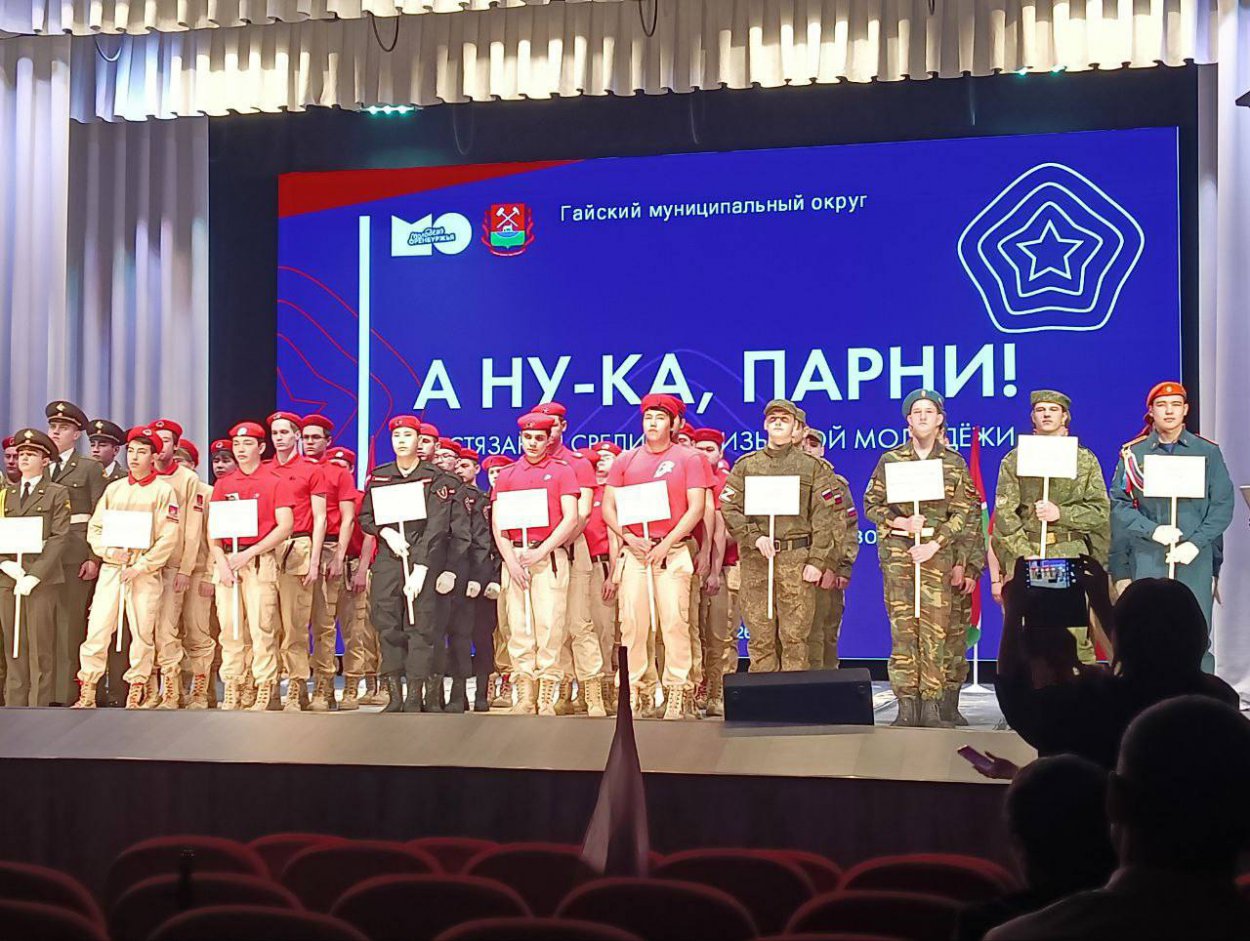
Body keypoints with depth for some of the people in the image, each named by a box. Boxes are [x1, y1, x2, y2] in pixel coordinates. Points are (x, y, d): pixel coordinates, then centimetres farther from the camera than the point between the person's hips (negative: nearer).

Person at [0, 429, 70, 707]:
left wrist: (34, 576, -13)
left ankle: (39, 706, -1)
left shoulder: (57, 494, 5)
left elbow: (59, 537, -5)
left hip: (42, 578, -4)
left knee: (40, 646, -4)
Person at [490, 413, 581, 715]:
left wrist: (540, 553, -9)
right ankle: (524, 697, 4)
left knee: (549, 625, -7)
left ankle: (546, 699, -4)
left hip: (550, 556, -2)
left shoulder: (562, 471, 6)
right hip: (514, 556, 3)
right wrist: (512, 561, -5)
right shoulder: (506, 475, 13)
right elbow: (497, 523, 8)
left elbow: (571, 519, -3)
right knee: (518, 626, 0)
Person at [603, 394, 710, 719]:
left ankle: (678, 692, -3)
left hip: (674, 550, -3)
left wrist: (665, 544, -10)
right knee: (632, 622, -1)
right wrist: (628, 537, -6)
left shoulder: (689, 459, 4)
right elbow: (608, 506, 10)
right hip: (634, 549, 3)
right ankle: (640, 691, 6)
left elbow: (696, 509, -3)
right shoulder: (625, 461, 12)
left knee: (674, 620, -7)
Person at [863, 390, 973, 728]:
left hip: (937, 552, 0)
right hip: (897, 551, 0)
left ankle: (931, 706, 1)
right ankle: (906, 705, -1)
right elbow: (871, 506, 8)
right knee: (902, 627, -3)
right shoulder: (890, 460, 8)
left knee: (935, 629, -3)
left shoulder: (955, 464, 8)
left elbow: (961, 513, 3)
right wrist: (901, 522, -9)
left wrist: (935, 544, -10)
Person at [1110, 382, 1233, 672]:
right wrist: (1153, 531, -12)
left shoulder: (1208, 452, 8)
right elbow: (1118, 505, 3)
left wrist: (1195, 543, -8)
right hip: (1147, 561, 0)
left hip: (1195, 561, 0)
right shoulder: (1133, 454, 7)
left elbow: (1223, 505, 4)